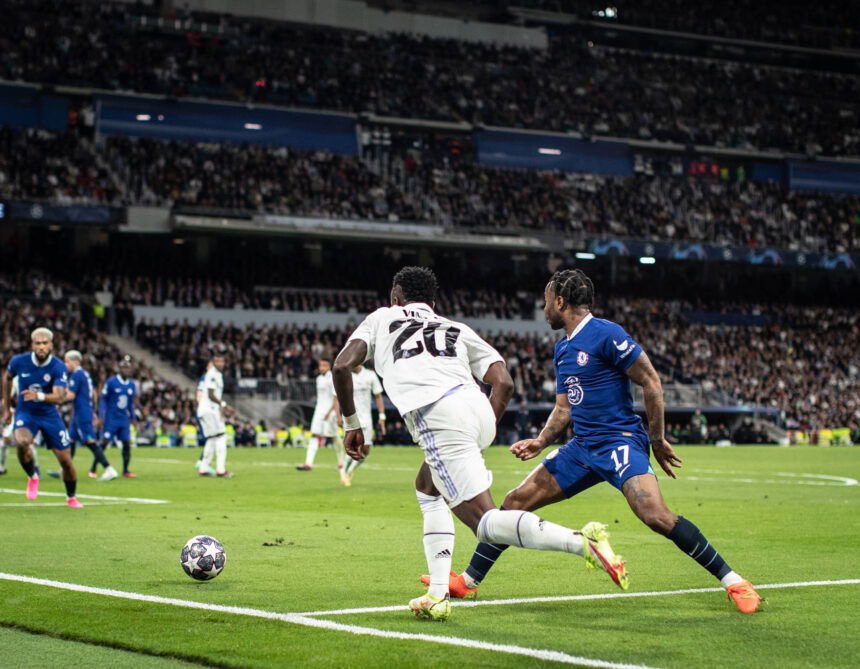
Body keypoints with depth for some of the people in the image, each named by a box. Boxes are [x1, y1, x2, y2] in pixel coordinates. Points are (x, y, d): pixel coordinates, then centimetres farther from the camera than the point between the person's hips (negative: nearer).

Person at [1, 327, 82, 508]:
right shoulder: (19, 361, -12)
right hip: (25, 413, 0)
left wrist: (39, 396, -49)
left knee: (66, 460, 0)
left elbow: (59, 397, -29)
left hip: (50, 415, 0)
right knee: (21, 442, -33)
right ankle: (32, 477, -4)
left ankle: (71, 497, 27)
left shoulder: (58, 367, -18)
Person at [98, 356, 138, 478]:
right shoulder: (111, 382, -9)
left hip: (124, 420, 5)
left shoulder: (131, 385, 7)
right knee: (105, 443, -6)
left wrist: (133, 418, 15)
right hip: (111, 419, -5)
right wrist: (101, 417, -10)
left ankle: (126, 470, 11)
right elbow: (103, 400, -5)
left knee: (127, 444, 1)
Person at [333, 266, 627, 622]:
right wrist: (481, 438, 24)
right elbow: (503, 381, 17)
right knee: (427, 489, 30)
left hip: (438, 417, -6)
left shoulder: (382, 318, 27)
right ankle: (438, 595, 19)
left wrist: (352, 425, 22)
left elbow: (342, 366, 11)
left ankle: (583, 541, -30)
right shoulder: (457, 329, 32)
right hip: (477, 407, 6)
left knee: (485, 522, -8)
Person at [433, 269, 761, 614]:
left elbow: (651, 381, -11)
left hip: (620, 441, -9)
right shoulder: (562, 349, 15)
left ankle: (733, 582, -14)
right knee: (516, 501, 5)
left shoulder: (606, 334, -12)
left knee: (656, 516, -26)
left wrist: (657, 440, -9)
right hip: (582, 446, 9)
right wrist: (540, 442, 5)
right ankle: (468, 581, 16)